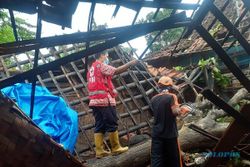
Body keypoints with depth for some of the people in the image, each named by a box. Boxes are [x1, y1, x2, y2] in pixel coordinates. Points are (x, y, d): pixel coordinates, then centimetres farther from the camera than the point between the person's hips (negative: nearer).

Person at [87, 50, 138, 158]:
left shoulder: (91, 69, 23)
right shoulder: (101, 65, -3)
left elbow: (97, 85, 18)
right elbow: (116, 71, -14)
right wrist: (130, 63, -9)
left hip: (95, 101, 9)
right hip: (104, 100, -8)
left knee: (99, 126, 6)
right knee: (112, 124, 0)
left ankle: (99, 151, 5)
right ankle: (116, 148, 8)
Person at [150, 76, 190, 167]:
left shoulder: (153, 99, 6)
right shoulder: (171, 96, -10)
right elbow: (175, 112, -20)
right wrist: (183, 110, 0)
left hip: (156, 133, 4)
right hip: (169, 133, -4)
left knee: (156, 159, 4)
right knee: (173, 158, 13)